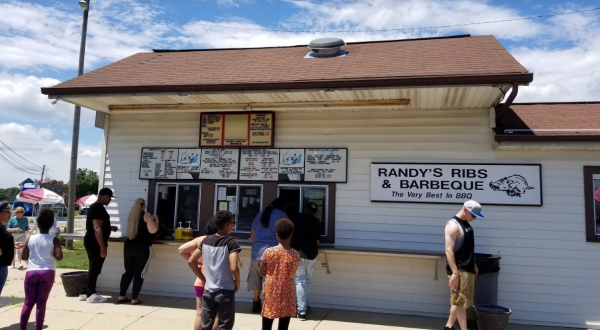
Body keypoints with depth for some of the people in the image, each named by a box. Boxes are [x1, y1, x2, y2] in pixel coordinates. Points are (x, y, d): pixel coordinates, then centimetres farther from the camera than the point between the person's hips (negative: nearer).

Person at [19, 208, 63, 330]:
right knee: (41, 302, 4)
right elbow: (59, 257, -14)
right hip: (47, 273, -2)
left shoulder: (30, 239, 1)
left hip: (31, 272, 2)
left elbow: (24, 257, 5)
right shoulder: (54, 240, -5)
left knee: (28, 302, 12)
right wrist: (52, 254, 6)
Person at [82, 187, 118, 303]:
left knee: (93, 269, 16)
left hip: (91, 242, 11)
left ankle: (85, 293, 22)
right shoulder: (99, 208, -19)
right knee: (95, 269, -2)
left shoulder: (94, 207, 15)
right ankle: (91, 295, 6)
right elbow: (97, 229, -25)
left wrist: (109, 228, 20)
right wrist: (103, 247, -24)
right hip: (95, 243, -11)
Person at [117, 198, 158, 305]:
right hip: (143, 248, -6)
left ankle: (121, 296, 15)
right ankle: (134, 299, 2)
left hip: (129, 246, 6)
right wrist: (156, 221, 2)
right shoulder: (146, 215, -7)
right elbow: (153, 230, -16)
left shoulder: (131, 215, 12)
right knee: (139, 273, 1)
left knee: (128, 272, 15)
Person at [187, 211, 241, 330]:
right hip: (225, 292, -5)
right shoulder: (231, 242, -13)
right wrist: (237, 282, -5)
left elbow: (191, 261, 7)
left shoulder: (206, 240, 4)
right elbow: (233, 268, -24)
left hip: (208, 291, 5)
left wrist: (203, 279, 12)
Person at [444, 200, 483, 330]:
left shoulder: (467, 223, 12)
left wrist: (474, 264, 21)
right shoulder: (453, 225, -17)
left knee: (459, 300, 15)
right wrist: (454, 272, -27)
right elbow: (449, 250, -23)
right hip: (459, 270, -9)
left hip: (468, 269, 9)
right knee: (460, 301, -4)